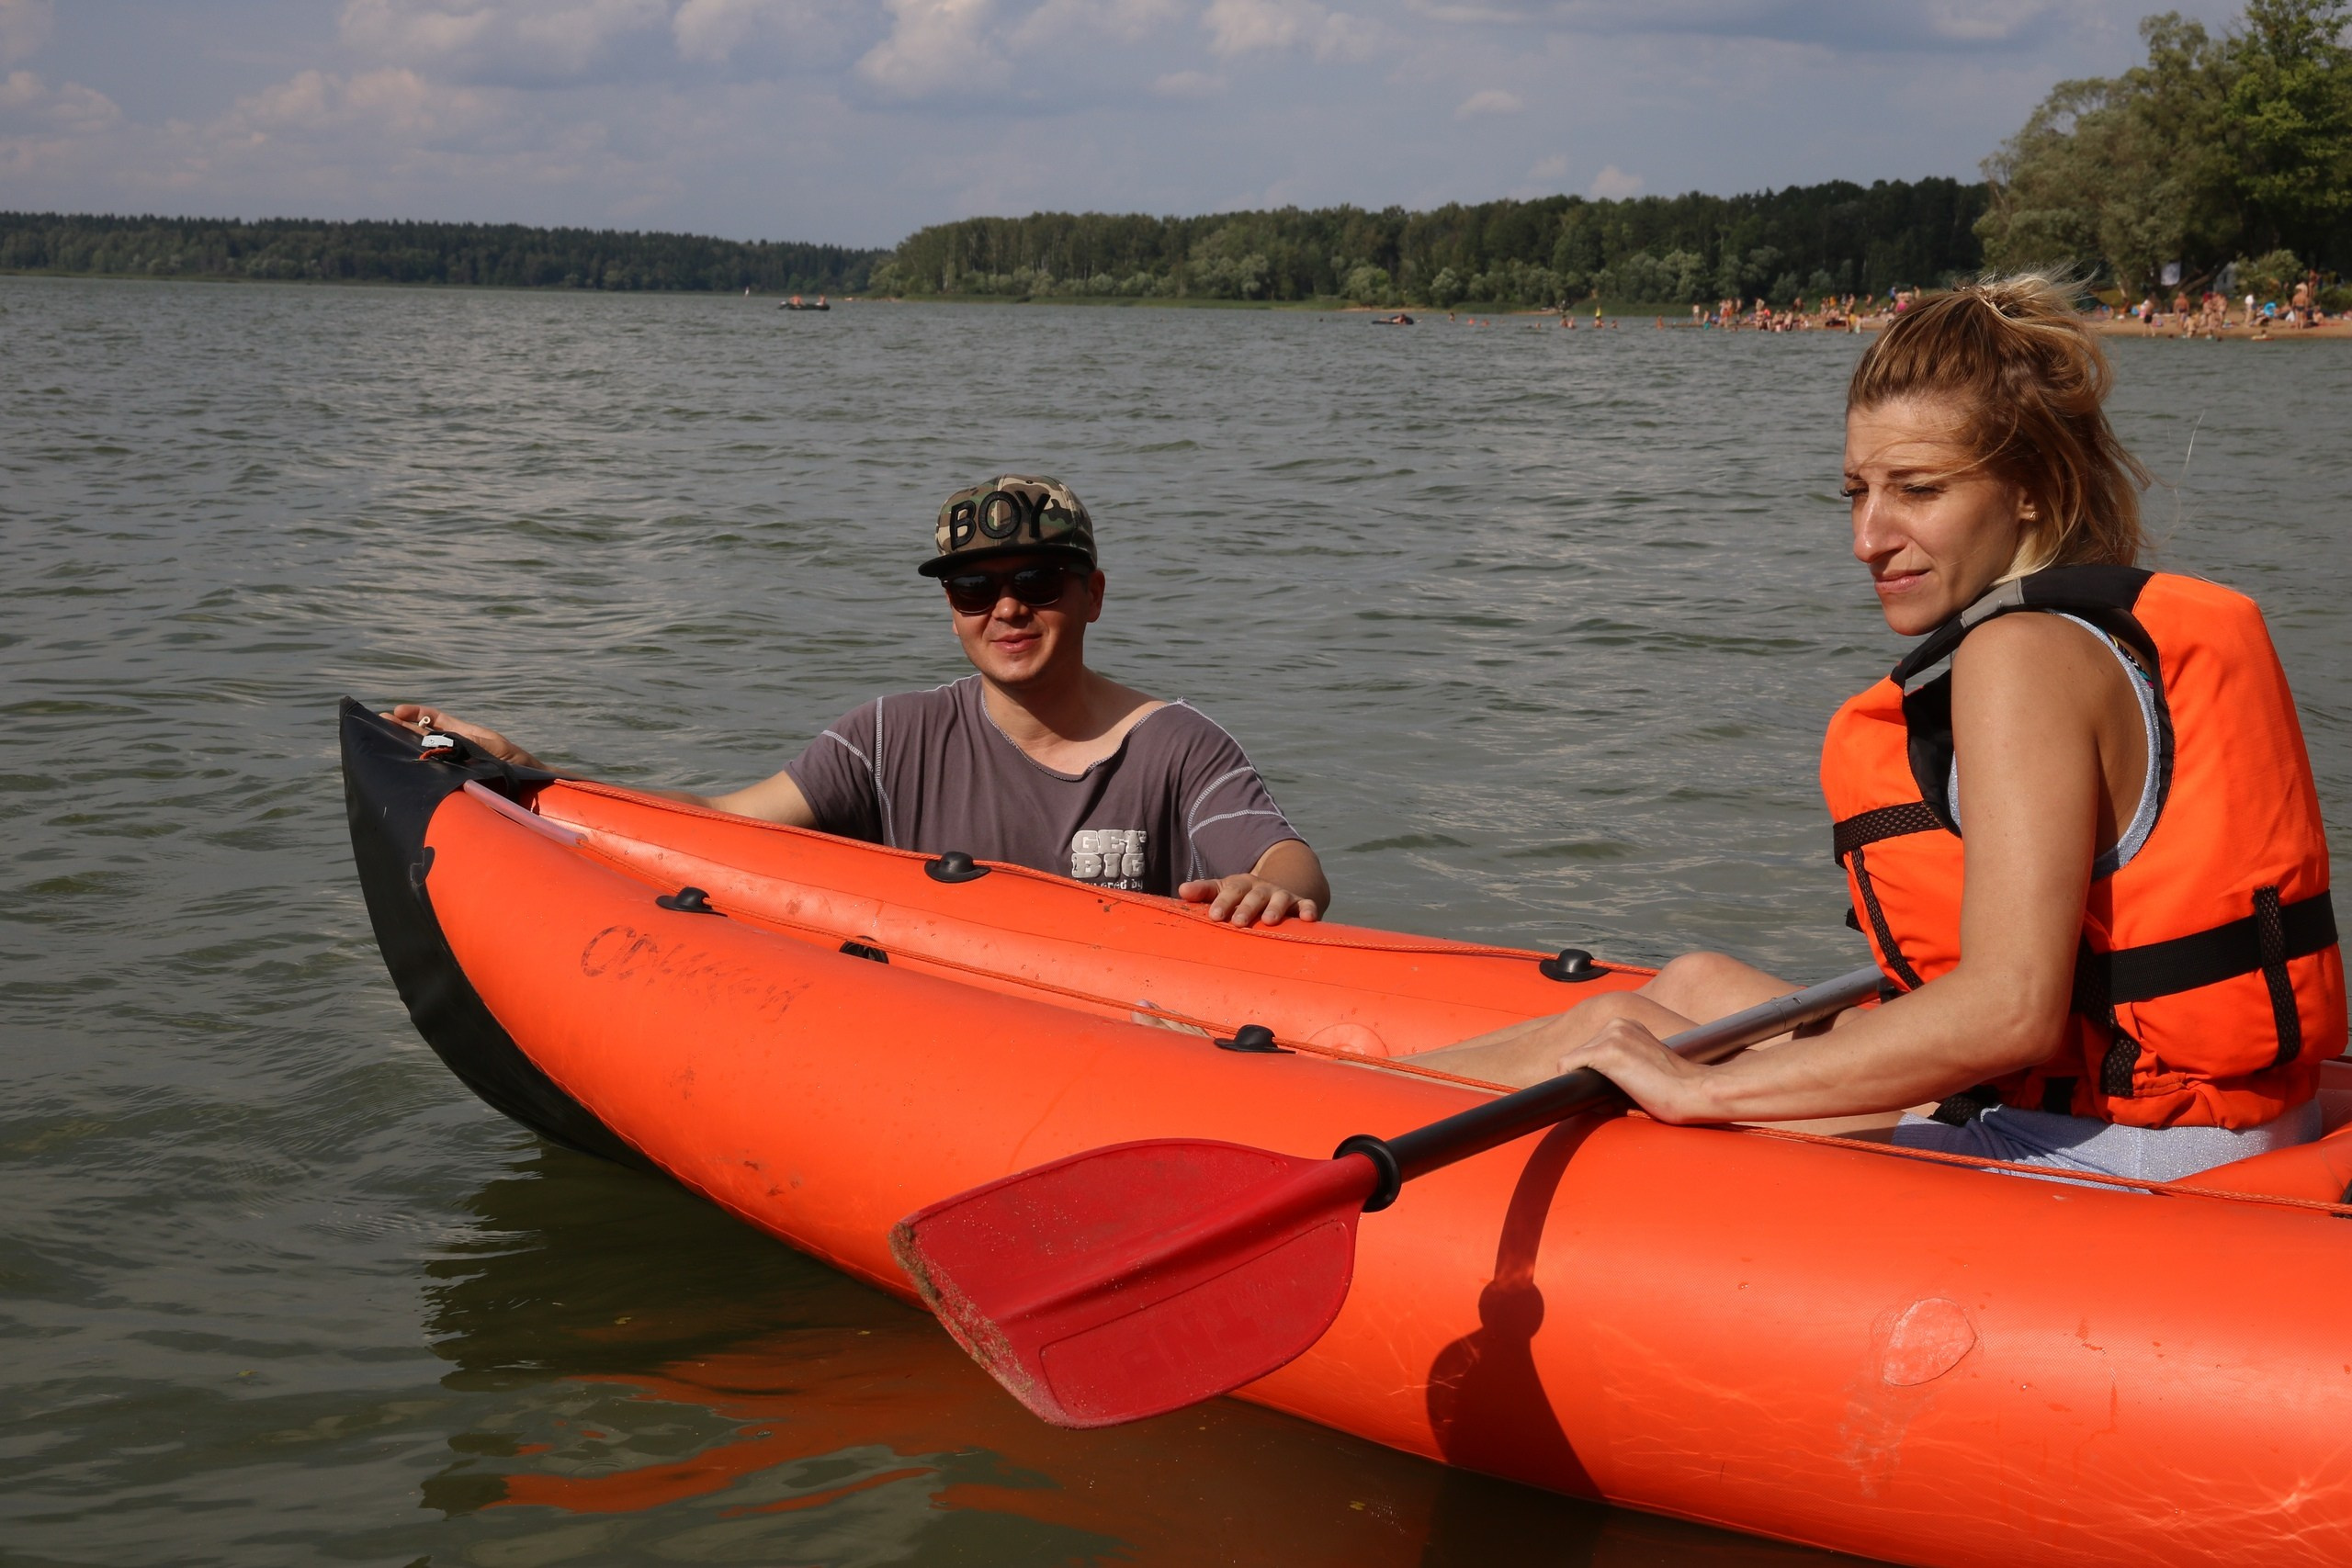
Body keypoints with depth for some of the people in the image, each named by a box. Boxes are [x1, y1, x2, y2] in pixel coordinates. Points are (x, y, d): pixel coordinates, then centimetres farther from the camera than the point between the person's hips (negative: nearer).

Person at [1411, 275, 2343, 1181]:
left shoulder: (2024, 654, -20)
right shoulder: (2125, 631, 9)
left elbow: (2011, 1010, -29)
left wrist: (1703, 1090, -25)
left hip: (2110, 1148, -9)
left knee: (1619, 1028, 3)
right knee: (1695, 985, 23)